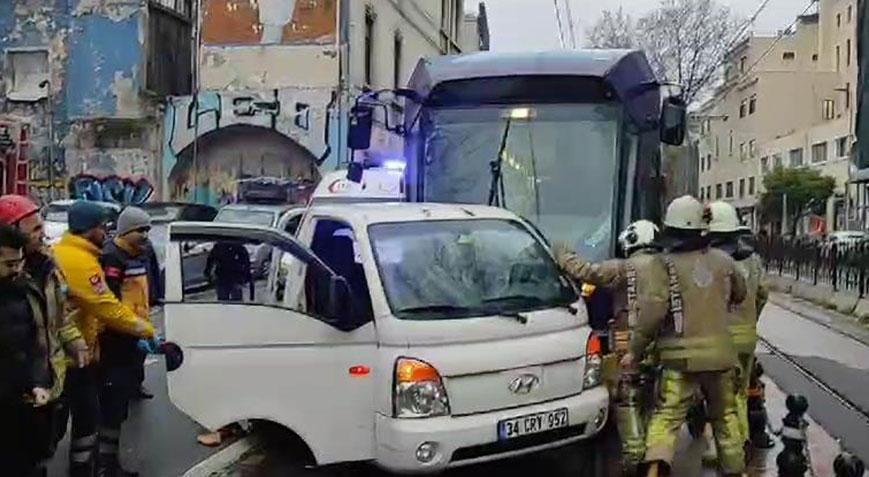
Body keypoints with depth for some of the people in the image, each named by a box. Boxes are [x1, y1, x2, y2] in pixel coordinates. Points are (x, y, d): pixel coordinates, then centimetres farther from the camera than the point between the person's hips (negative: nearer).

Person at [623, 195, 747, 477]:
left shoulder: (666, 264, -10)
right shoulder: (723, 261, 5)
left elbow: (653, 312, -15)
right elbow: (741, 295, 21)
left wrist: (635, 350, -7)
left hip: (681, 355, -4)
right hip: (720, 352, 4)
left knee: (666, 415, -4)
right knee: (725, 415, 19)